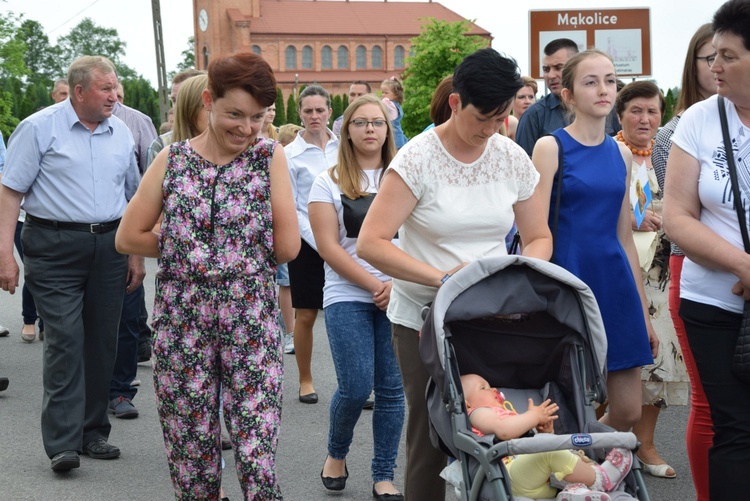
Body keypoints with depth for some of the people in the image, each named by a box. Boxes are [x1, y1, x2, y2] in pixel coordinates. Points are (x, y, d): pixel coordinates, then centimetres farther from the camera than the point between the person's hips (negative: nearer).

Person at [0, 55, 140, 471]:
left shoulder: (121, 133, 13)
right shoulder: (40, 127, -2)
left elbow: (132, 196, 21)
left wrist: (136, 252, 17)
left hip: (109, 246, 5)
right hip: (55, 246, -5)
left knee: (102, 340, 7)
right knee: (64, 340, -10)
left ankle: (93, 431, 18)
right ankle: (63, 443, -7)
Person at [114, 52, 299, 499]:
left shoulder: (270, 157, 1)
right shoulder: (172, 160, 5)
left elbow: (288, 246, -6)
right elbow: (129, 237, 5)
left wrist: (193, 247, 0)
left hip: (252, 322, -2)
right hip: (182, 322, 2)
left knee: (257, 456, -5)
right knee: (190, 451, 10)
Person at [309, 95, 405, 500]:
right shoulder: (329, 182, 4)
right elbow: (328, 246, -3)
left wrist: (399, 286, -10)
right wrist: (376, 285, -10)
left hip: (400, 296, 2)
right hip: (348, 298, -2)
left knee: (391, 389, 2)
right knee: (355, 388, -7)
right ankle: (336, 454, 22)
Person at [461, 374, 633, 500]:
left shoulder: (507, 415, 39)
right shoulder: (480, 413, 8)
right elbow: (504, 431, -16)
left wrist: (545, 431, 11)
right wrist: (534, 416, -4)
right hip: (514, 477, -10)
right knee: (552, 451, -29)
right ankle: (600, 479, -14)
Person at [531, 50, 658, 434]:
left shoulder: (622, 154, 10)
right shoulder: (550, 147, -6)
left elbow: (624, 236, 14)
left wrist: (643, 310, 14)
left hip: (615, 284, 6)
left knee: (628, 413, 7)